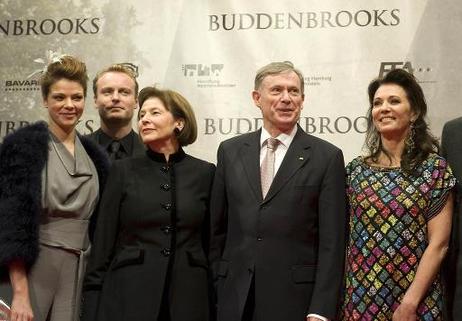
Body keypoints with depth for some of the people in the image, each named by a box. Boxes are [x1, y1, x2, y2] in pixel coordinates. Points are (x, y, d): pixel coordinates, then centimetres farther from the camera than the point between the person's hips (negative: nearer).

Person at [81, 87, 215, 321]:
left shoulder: (204, 172, 3)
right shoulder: (123, 170, 2)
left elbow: (210, 242, 7)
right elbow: (102, 243, 1)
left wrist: (214, 302, 4)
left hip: (187, 297, 1)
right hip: (127, 296, 0)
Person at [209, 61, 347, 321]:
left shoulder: (327, 157, -3)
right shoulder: (230, 151, 6)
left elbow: (332, 243, -6)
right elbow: (217, 230, 9)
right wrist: (214, 290, 6)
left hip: (295, 299, -2)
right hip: (235, 299, 3)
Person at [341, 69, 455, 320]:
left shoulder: (435, 169, -5)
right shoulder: (356, 169, 3)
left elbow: (438, 244, -9)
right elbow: (346, 237, 6)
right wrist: (347, 298, 0)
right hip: (360, 299, 3)